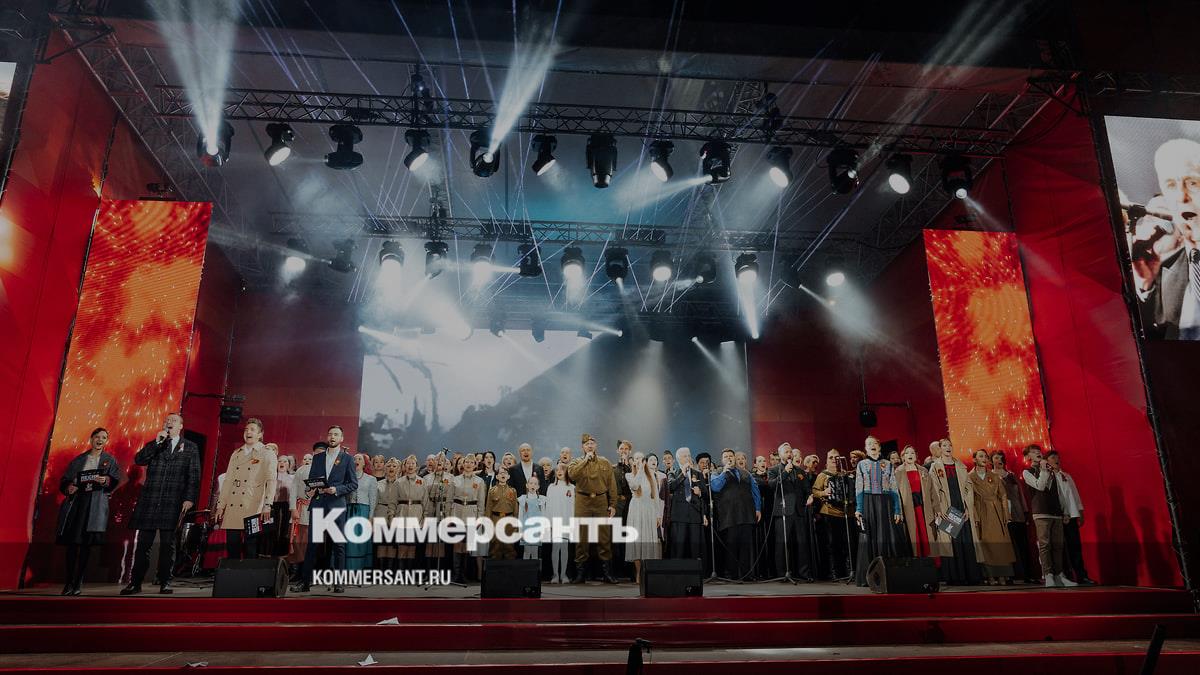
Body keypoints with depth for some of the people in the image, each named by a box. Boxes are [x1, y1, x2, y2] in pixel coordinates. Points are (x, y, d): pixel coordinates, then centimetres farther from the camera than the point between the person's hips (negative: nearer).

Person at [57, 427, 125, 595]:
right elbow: (64, 479, 14)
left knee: (87, 542, -6)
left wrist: (107, 480, -18)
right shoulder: (79, 460, 16)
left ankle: (78, 582, -1)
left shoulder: (110, 460, 12)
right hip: (75, 501, 2)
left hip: (95, 504, -2)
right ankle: (69, 581, 8)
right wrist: (68, 487, -7)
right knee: (71, 542, -1)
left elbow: (116, 481, 3)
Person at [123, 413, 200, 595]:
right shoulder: (154, 445, 16)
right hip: (149, 502, 2)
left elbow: (194, 476, 3)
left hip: (173, 504, -2)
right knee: (143, 544, 4)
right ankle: (135, 583, 12)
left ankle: (165, 583, 9)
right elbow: (138, 460, -2)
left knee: (167, 544, 2)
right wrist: (157, 442, -8)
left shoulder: (190, 448, 8)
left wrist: (190, 498, -7)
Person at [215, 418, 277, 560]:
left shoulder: (268, 455, 2)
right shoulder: (236, 454, 18)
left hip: (253, 510, -5)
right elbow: (227, 481, 17)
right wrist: (220, 505, 11)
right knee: (231, 549, 4)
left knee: (251, 551, -2)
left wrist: (267, 506, -16)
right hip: (232, 510, 5)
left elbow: (272, 481, -7)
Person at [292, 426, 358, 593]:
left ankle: (338, 582, 6)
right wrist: (308, 490, -4)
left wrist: (337, 489, -13)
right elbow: (311, 479, 17)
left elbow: (354, 484, 1)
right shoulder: (317, 458, 14)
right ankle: (305, 581, 7)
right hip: (317, 505, 3)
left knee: (338, 545, 1)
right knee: (312, 544, 2)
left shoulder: (347, 459, 4)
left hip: (336, 506, -3)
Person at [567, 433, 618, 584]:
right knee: (582, 538, 3)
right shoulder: (577, 462, 7)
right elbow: (572, 475, -16)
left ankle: (607, 572, 9)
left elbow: (612, 485, 6)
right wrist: (585, 460, -12)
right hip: (582, 503, -1)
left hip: (601, 502, 1)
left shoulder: (605, 463, 10)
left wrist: (612, 504, -1)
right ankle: (580, 572, 11)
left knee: (604, 538, 2)